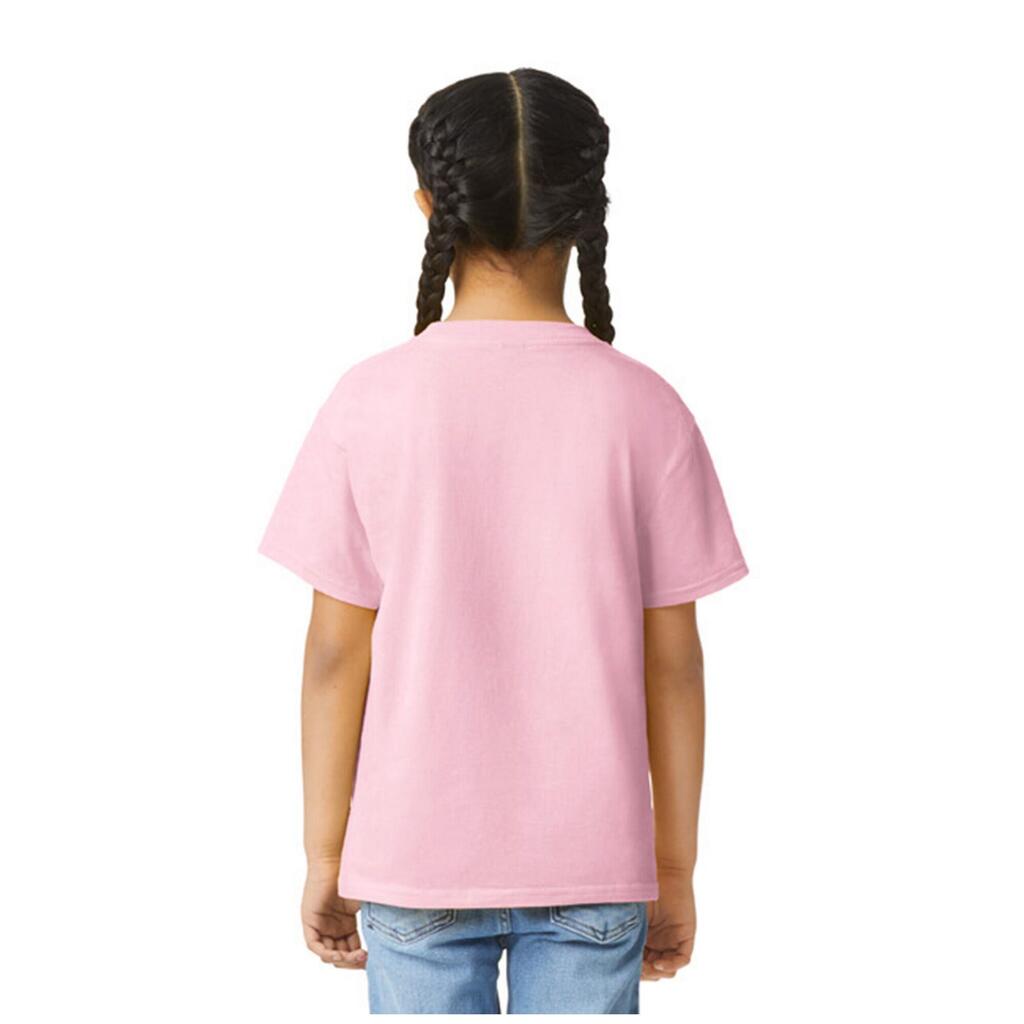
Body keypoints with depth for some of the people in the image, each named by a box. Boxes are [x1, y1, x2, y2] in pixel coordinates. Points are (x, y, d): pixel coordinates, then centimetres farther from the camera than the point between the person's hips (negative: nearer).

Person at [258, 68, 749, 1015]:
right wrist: (675, 868, 7)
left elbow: (338, 653, -5)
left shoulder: (369, 404, -8)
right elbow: (671, 662, -3)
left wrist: (325, 853, 6)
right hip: (593, 862, 0)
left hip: (416, 859, 0)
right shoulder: (644, 409, -7)